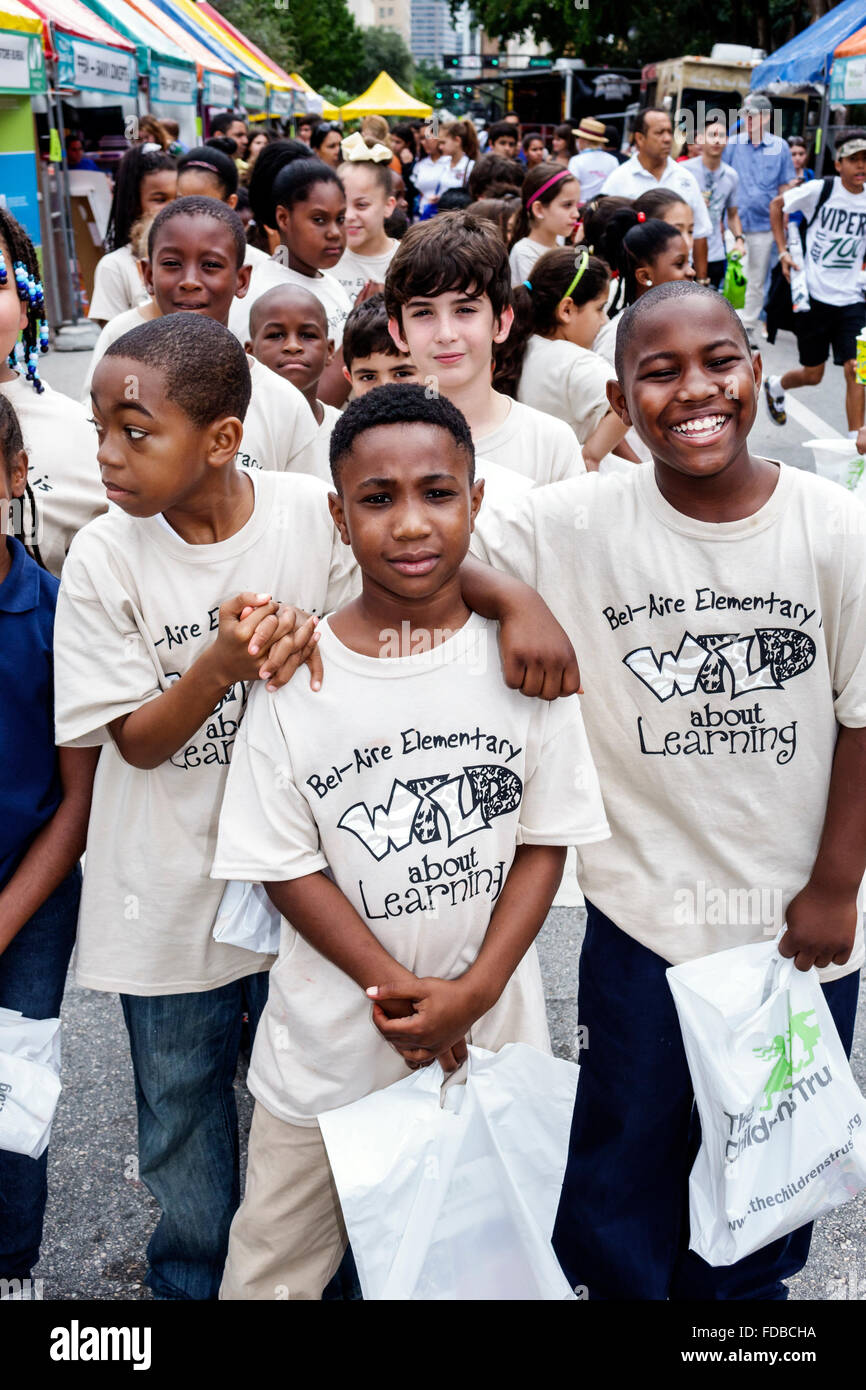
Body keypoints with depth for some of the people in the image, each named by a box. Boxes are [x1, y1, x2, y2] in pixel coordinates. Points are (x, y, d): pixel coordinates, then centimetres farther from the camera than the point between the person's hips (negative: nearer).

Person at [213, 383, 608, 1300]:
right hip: (329, 1041, -1)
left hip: (492, 1030, 1)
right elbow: (285, 863, -8)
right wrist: (396, 986, -16)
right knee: (273, 1261, 15)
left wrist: (475, 990, -15)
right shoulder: (296, 676, -12)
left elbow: (546, 838, -5)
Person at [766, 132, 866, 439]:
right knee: (813, 374, 7)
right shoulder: (820, 189, -10)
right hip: (812, 295, -3)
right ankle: (775, 386, 41)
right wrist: (783, 252, -4)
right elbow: (776, 205, 3)